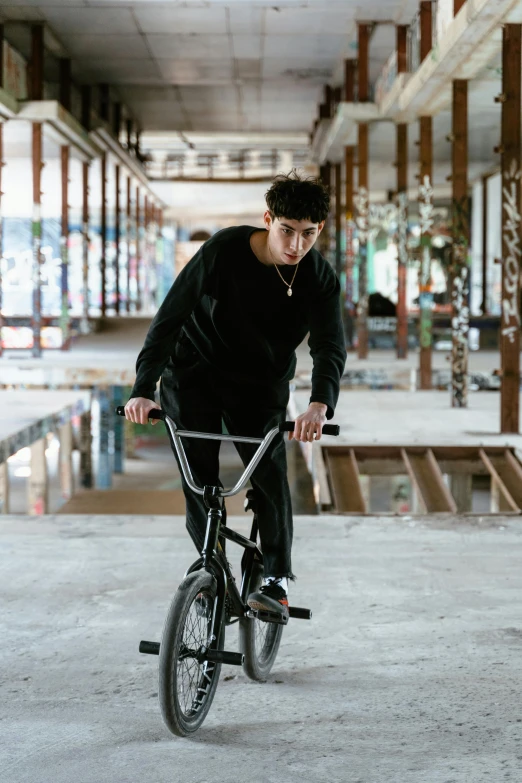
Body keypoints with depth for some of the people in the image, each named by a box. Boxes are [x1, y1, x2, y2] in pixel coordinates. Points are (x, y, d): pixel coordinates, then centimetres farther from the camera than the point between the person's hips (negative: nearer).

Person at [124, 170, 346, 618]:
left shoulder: (320, 279, -16)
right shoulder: (224, 250, -23)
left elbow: (330, 346, -26)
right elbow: (170, 317, -22)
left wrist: (321, 403, -47)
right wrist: (144, 389, -32)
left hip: (261, 384, 1)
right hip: (195, 375, -1)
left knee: (269, 471, -14)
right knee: (198, 476, -6)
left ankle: (278, 580, -3)